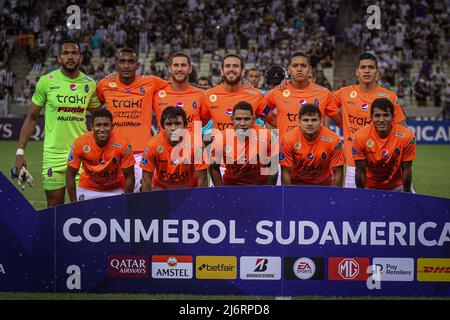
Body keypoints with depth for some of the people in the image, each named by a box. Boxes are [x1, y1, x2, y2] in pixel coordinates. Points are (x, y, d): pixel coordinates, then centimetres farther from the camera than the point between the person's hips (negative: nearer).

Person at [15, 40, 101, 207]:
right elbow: (32, 117, 3)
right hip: (53, 154, -2)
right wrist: (20, 151, -3)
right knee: (54, 207, 2)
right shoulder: (46, 81, -3)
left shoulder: (90, 84, 4)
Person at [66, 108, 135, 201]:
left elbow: (129, 177, -14)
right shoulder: (80, 144, -23)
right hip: (87, 189, 0)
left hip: (116, 190, 0)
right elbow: (70, 175, -13)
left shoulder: (122, 145, -25)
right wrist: (74, 204, -15)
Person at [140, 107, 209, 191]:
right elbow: (146, 179, -10)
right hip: (161, 188, -1)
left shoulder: (195, 144, -20)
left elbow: (202, 179, -14)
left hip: (189, 188, 1)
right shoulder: (153, 145, -18)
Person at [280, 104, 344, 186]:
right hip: (296, 183, -2)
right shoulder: (288, 139, -19)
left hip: (323, 184, 2)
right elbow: (286, 172, -14)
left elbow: (338, 173, -12)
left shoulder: (333, 140, -19)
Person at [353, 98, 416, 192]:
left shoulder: (406, 137, -20)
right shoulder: (360, 137, -20)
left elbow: (406, 169, -10)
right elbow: (361, 171, -12)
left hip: (397, 187, 0)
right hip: (370, 188, 0)